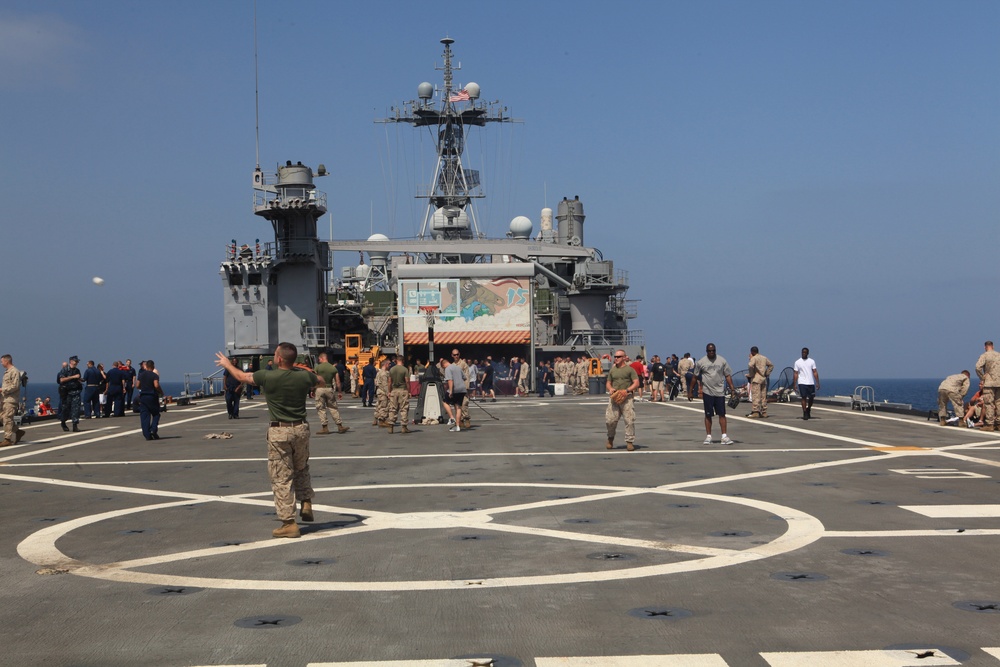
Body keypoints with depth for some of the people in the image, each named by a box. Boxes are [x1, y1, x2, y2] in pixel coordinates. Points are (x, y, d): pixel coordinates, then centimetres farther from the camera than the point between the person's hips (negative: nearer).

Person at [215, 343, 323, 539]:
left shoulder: (267, 377, -12)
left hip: (279, 432, -4)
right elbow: (322, 382, 20)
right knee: (302, 469, 26)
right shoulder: (304, 376, -4)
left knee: (281, 478, 2)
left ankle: (289, 523, 2)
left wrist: (226, 364, 25)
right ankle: (306, 504, 17)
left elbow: (242, 376, 7)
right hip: (301, 428, 4)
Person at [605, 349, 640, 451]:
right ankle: (610, 438, 22)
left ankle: (629, 442, 2)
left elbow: (636, 383, -2)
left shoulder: (630, 369, 4)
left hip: (627, 398, -3)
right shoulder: (612, 370, 17)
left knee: (629, 420, -6)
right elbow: (608, 383, 23)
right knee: (610, 420, -3)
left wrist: (627, 390, -15)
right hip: (614, 397, 3)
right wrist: (610, 389, -1)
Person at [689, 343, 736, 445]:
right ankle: (708, 437, 9)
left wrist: (732, 389, -1)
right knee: (708, 415, 3)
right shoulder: (701, 362, 1)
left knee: (722, 414, -2)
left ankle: (724, 437, -1)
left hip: (720, 391, 1)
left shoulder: (722, 360, 4)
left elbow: (727, 375, 7)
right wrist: (690, 391, 6)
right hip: (707, 392, -1)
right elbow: (694, 377, 7)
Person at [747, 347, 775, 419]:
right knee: (763, 396, 10)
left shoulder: (754, 358, -7)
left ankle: (755, 412, -13)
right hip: (763, 379, 7)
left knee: (756, 396, -8)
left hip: (756, 378, -7)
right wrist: (767, 373, 21)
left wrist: (750, 375, -11)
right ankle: (764, 413, 12)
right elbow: (771, 365, 26)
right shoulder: (764, 358, 16)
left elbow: (751, 366, -25)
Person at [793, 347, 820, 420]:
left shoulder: (812, 361, 7)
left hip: (811, 383, 2)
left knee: (811, 398, 7)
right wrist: (794, 384, -3)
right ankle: (805, 413, -2)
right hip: (802, 383, -2)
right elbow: (796, 374, 3)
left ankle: (808, 410, 31)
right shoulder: (797, 362, 4)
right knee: (804, 398, -7)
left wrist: (817, 383, -5)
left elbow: (815, 372, 3)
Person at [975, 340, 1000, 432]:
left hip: (989, 383, -5)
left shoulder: (984, 355, -4)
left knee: (989, 403, -3)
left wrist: (982, 379, -6)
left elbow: (978, 367, -18)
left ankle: (990, 424, -6)